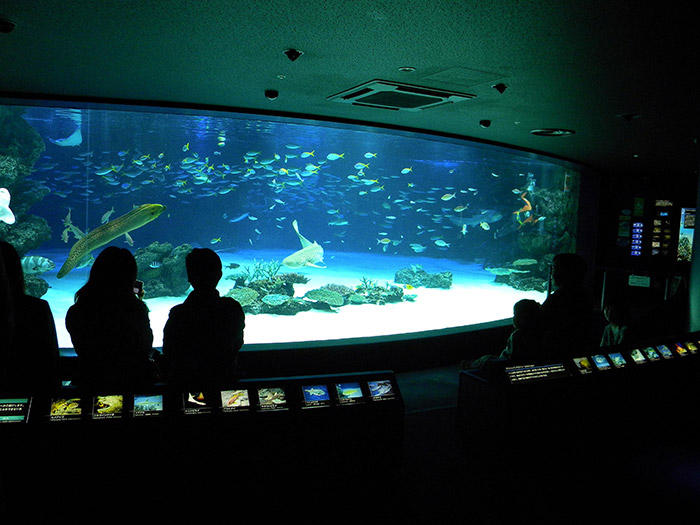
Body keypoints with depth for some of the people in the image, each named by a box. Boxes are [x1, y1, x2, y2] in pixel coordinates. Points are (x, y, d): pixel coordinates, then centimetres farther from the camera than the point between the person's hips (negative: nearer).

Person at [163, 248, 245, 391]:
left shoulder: (178, 314, -25)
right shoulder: (233, 308, -18)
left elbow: (168, 354, -10)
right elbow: (238, 345, -1)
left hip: (184, 383, -2)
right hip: (224, 379, 3)